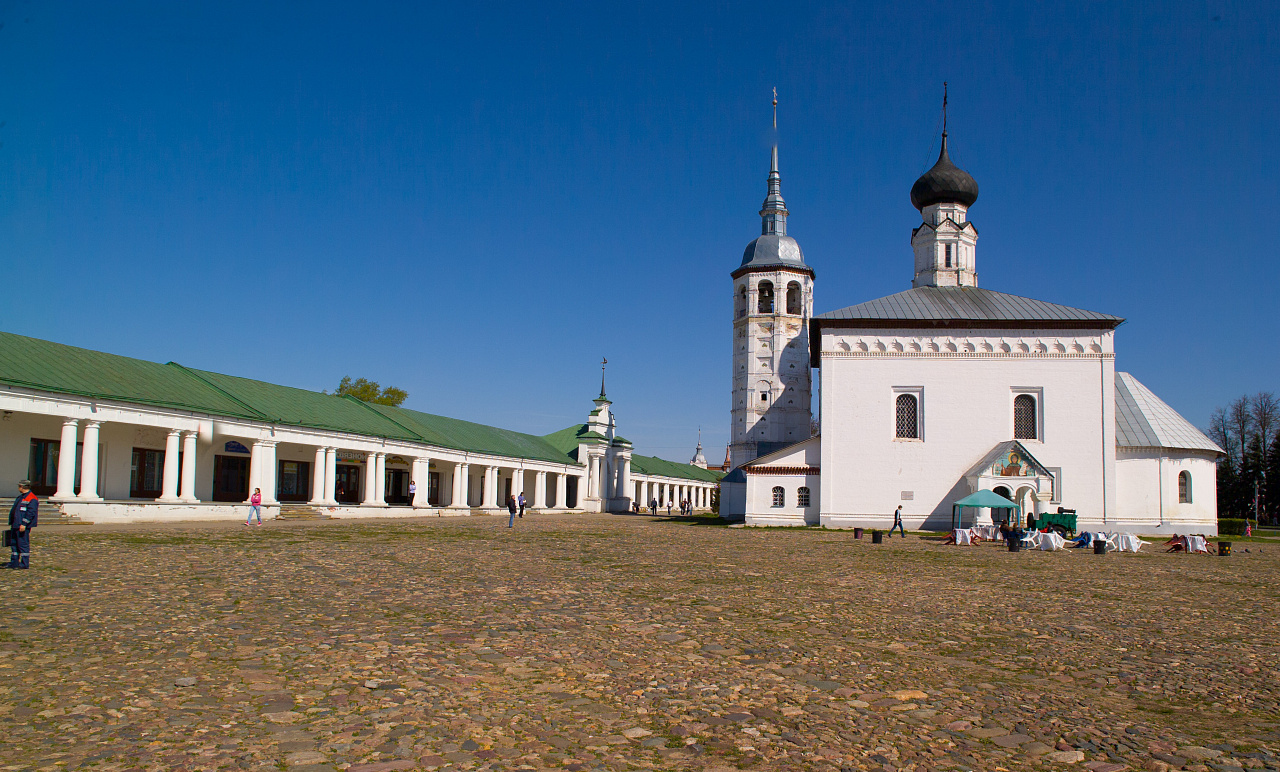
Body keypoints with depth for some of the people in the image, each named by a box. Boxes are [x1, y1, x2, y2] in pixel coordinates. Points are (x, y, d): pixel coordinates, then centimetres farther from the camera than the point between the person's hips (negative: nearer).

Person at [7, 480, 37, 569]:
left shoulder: (32, 499, -14)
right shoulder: (20, 497, 19)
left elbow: (31, 513, -21)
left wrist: (24, 524, -25)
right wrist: (12, 523, 22)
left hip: (23, 526, -10)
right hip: (15, 525, 10)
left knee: (23, 544, -7)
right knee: (14, 543, 13)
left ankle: (25, 564, -3)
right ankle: (14, 563, 20)